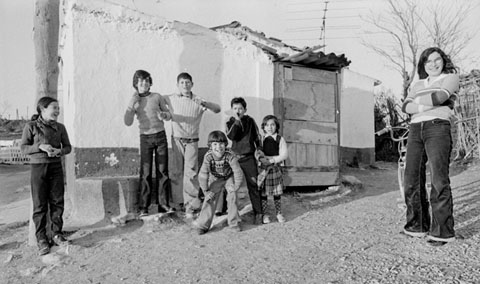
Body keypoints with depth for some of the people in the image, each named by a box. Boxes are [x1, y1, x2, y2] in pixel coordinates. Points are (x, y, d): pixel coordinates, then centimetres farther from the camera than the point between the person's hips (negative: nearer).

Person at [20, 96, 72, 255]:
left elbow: (68, 147, 8)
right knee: (40, 205, 2)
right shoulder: (31, 126, -2)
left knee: (57, 202, 4)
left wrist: (60, 151, -13)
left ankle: (56, 234, 17)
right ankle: (41, 239, 10)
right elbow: (23, 148, -2)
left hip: (56, 167, 3)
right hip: (38, 167, -3)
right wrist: (40, 147, -19)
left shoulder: (60, 127, 6)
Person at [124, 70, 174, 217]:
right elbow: (128, 122, -4)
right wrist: (132, 103, -9)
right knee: (145, 173, -3)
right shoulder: (134, 101, 6)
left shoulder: (157, 97, 6)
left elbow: (169, 114, 12)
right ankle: (143, 207, 4)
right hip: (145, 138, -1)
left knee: (162, 171, 2)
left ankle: (163, 204, 10)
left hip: (160, 136, 1)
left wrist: (164, 115, -11)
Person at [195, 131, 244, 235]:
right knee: (210, 199, -5)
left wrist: (235, 188, -20)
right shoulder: (208, 157, -31)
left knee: (232, 198, -9)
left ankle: (234, 223, 10)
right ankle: (203, 224, 6)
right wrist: (206, 191, -20)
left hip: (229, 178, 0)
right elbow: (202, 176, -26)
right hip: (215, 179, 1)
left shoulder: (230, 156, -33)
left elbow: (238, 173, -26)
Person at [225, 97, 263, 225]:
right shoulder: (230, 122, 2)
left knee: (253, 185, -1)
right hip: (234, 157, 1)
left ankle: (258, 213, 6)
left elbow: (257, 137, 9)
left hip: (249, 158, -1)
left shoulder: (250, 121, 2)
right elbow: (231, 136, -17)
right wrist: (236, 121, -19)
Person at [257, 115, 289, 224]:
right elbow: (258, 154, -1)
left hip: (276, 168, 0)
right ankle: (265, 214, 18)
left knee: (277, 193, 9)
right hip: (264, 169, 0)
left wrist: (272, 159, -15)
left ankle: (279, 213, 25)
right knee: (263, 193, 4)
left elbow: (284, 155, -7)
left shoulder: (280, 139, 1)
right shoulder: (261, 139, 5)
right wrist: (261, 157, -21)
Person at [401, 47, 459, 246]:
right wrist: (427, 106, -9)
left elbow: (439, 97, -9)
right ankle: (417, 226, 10)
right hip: (415, 131, 5)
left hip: (437, 128, -5)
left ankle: (442, 232, -9)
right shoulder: (417, 84, 25)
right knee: (412, 180, 1)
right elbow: (405, 106, 8)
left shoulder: (451, 78, 12)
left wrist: (417, 101, 6)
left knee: (439, 180, -13)